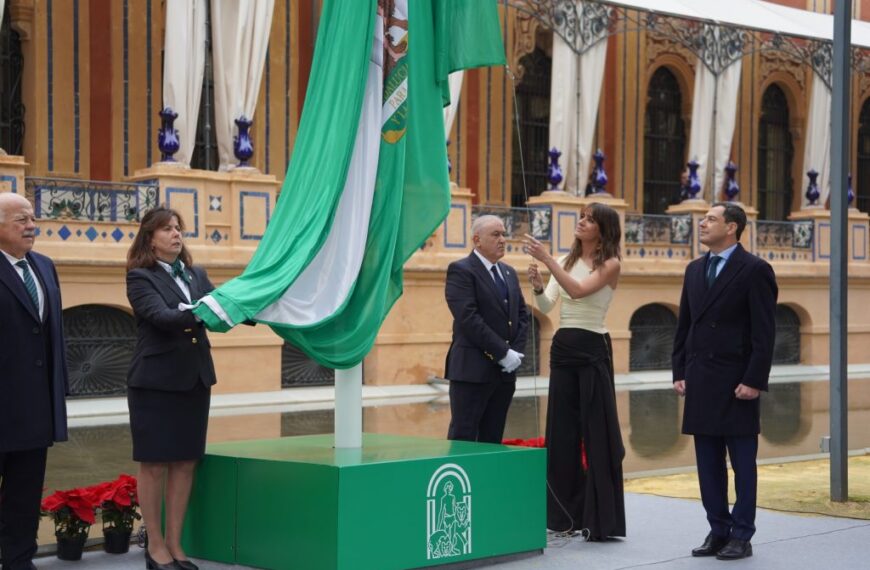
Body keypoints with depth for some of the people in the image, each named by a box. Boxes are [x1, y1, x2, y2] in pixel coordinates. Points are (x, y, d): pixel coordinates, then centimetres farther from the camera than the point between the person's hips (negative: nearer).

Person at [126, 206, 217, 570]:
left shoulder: (197, 275, 12)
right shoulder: (140, 277, -7)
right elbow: (161, 316, -21)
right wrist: (198, 314, -38)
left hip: (195, 379, 6)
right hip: (155, 381, -6)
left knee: (185, 463, 8)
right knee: (154, 465, 2)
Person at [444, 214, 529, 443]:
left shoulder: (509, 272, 18)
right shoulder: (460, 270, -7)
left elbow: (522, 315, 17)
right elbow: (468, 318, -16)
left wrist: (516, 351, -1)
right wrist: (503, 353, -16)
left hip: (505, 370, 7)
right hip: (473, 369, -7)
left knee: (493, 439, 8)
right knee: (463, 438, -5)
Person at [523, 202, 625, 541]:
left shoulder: (610, 264, -5)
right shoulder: (566, 261, 12)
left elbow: (579, 290, -22)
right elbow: (546, 306, 2)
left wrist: (547, 259, -24)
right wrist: (537, 286, -19)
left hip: (593, 349, -6)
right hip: (562, 348, 6)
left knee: (596, 430, -4)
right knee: (562, 429, 8)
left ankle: (600, 519, 0)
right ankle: (567, 513, 17)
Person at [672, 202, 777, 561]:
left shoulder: (754, 270, -6)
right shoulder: (695, 269, 13)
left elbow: (764, 331, -10)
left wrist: (755, 381, -15)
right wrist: (679, 372, 8)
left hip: (736, 382, -6)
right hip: (700, 382, 6)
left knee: (742, 462, 1)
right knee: (708, 463, 8)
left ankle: (741, 536, 7)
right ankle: (718, 531, 16)